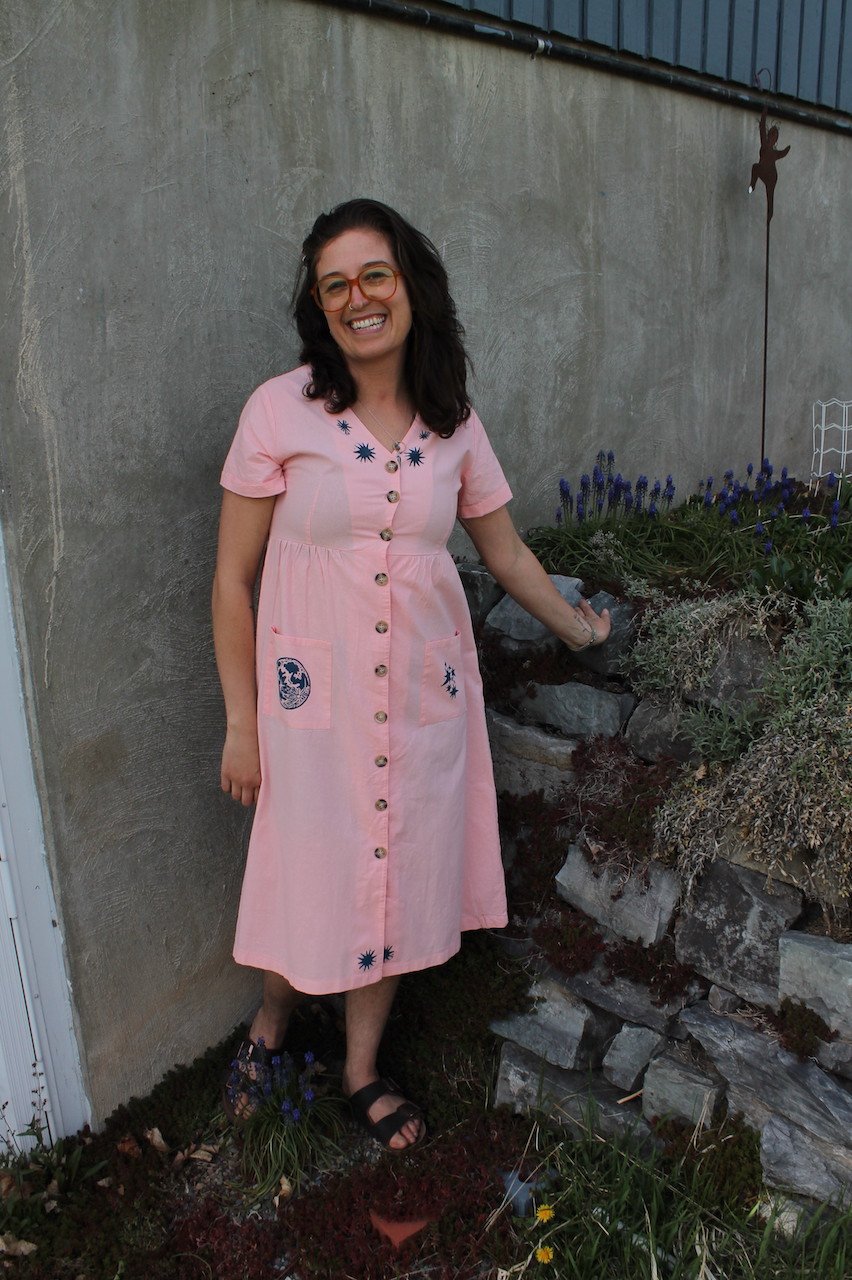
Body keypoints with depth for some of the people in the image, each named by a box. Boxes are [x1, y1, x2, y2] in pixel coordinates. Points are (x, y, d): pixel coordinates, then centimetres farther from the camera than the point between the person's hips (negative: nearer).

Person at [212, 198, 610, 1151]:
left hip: (425, 689, 3)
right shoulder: (280, 410, -8)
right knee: (307, 868, 10)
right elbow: (233, 580, -6)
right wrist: (240, 724, -5)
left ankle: (362, 1069, 37)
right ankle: (274, 1011, 45)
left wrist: (579, 626, 23)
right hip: (315, 690, -3)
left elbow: (505, 552, 15)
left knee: (396, 872, 13)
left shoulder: (454, 425, 2)